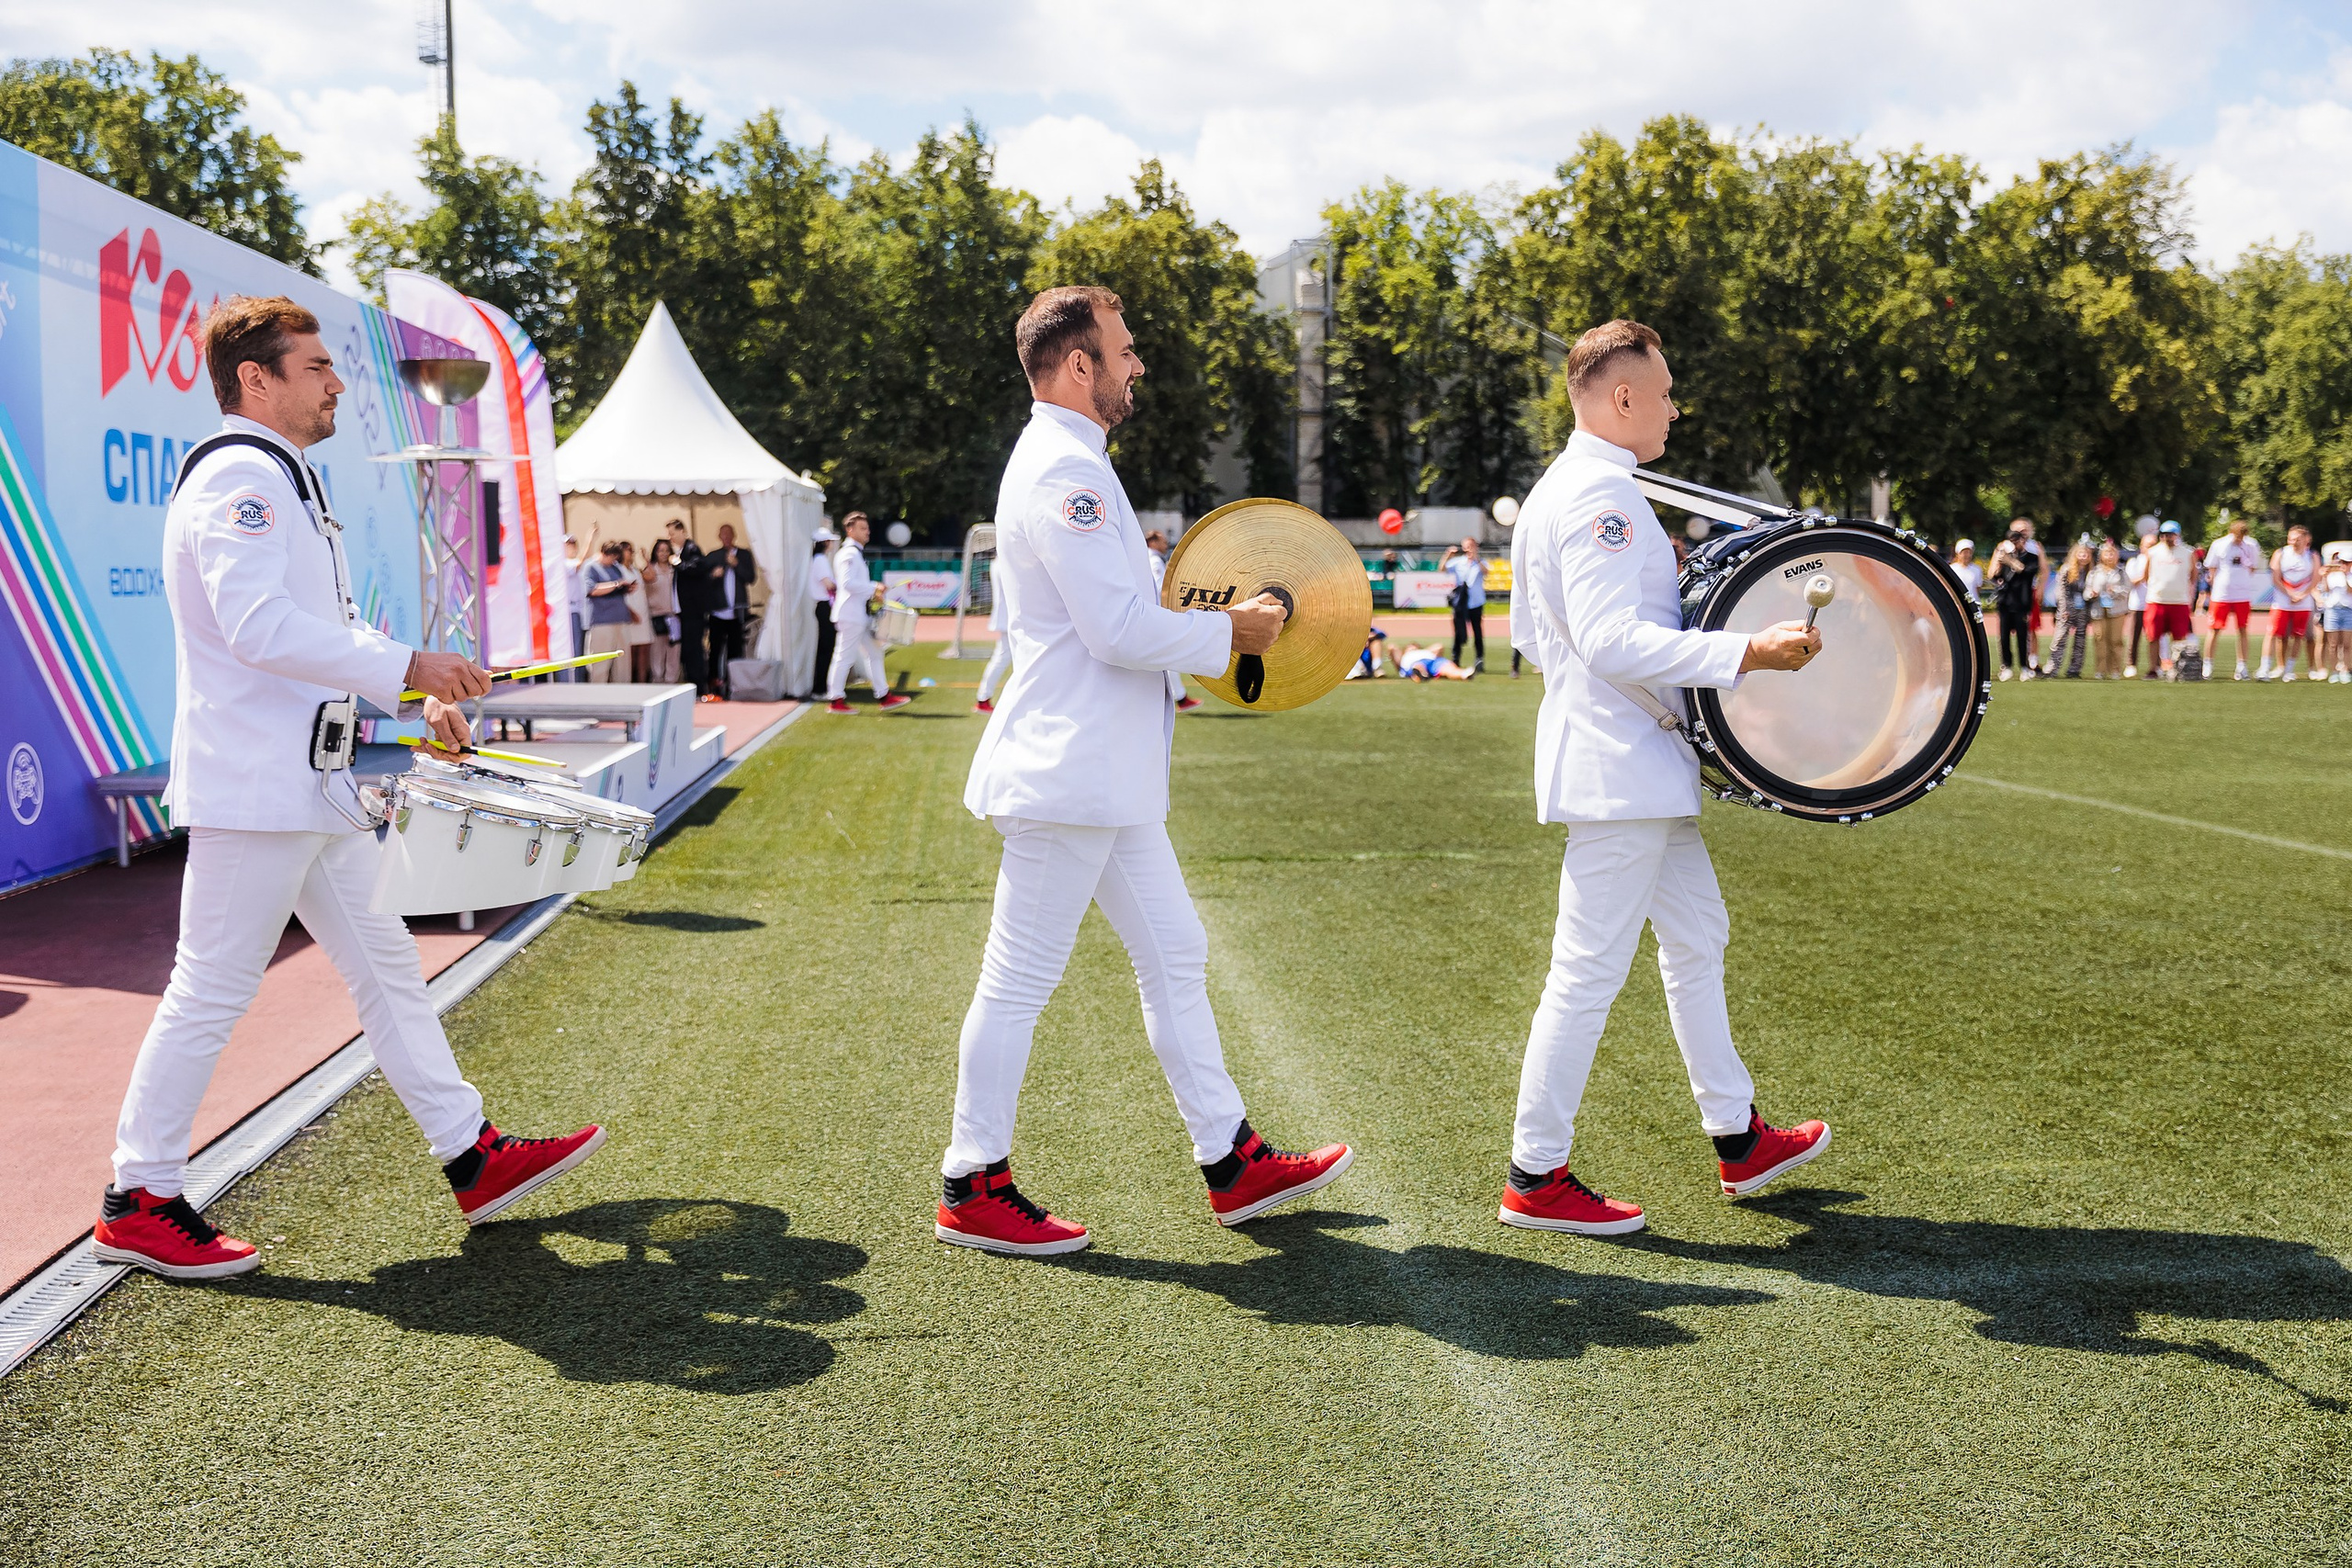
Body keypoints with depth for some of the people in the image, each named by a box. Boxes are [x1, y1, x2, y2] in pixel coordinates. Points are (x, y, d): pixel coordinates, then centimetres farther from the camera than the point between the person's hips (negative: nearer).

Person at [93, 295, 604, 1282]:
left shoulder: (281, 479, 20)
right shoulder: (240, 477, -15)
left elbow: (328, 624, 25)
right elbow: (259, 625, -27)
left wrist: (418, 696, 13)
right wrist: (407, 669, -24)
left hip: (313, 785, 11)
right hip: (252, 787, -11)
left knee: (384, 967, 12)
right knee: (212, 988, -3)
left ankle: (473, 1159, 19)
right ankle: (136, 1206, 8)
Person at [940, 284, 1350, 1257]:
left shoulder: (1068, 464, 18)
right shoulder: (1063, 470, -16)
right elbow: (1122, 631, -22)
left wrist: (1201, 631, 12)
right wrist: (1230, 632, -8)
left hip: (1107, 778, 11)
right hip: (1066, 774, -11)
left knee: (1174, 956, 13)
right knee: (1021, 980, -2)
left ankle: (1232, 1164, 20)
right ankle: (973, 1188, 8)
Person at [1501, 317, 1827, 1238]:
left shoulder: (1555, 491, 16)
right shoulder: (1600, 494, -17)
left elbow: (1531, 637, 22)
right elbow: (1614, 641, -27)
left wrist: (1661, 593, 24)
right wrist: (1747, 651, -27)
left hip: (1635, 768, 11)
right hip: (1618, 770, -11)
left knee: (1696, 939, 18)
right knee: (1589, 972, -6)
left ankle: (1737, 1140, 29)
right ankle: (1534, 1178, 2)